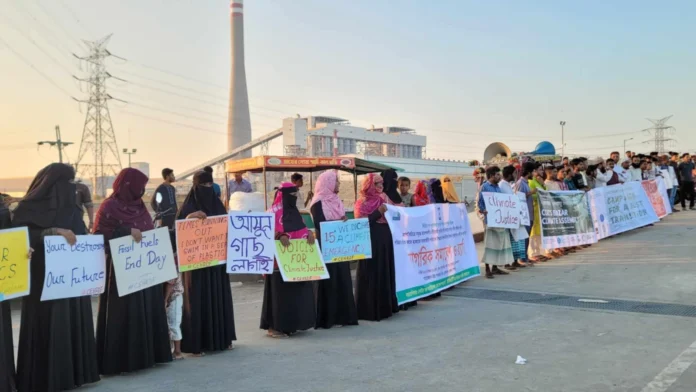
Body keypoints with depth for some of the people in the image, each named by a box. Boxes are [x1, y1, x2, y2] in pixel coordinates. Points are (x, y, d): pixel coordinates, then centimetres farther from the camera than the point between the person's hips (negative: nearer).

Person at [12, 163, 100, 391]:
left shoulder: (70, 207, 14)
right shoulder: (30, 207, -5)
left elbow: (82, 235, 15)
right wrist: (54, 232, -27)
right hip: (44, 280, -6)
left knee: (74, 324, 7)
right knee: (48, 327, -4)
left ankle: (75, 372, 15)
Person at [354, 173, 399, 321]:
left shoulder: (384, 198, 14)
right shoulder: (362, 202, -6)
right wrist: (379, 212, -20)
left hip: (386, 240, 7)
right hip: (371, 242, -7)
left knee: (387, 273, 11)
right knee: (372, 275, -4)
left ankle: (385, 306, 20)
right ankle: (370, 309, 2)